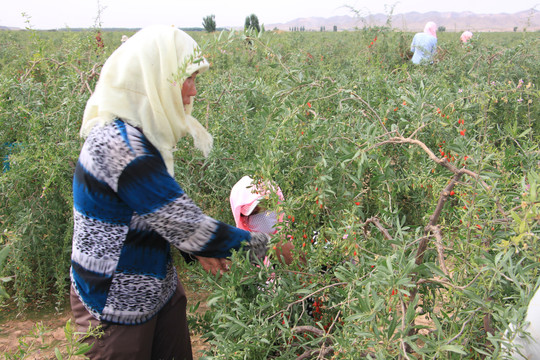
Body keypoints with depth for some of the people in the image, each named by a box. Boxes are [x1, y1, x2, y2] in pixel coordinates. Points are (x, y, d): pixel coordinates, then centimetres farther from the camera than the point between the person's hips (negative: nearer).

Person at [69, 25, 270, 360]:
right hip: (116, 303, -8)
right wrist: (249, 241, -14)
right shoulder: (119, 143, -27)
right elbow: (182, 220, -26)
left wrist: (199, 247, 3)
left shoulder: (138, 135, 3)